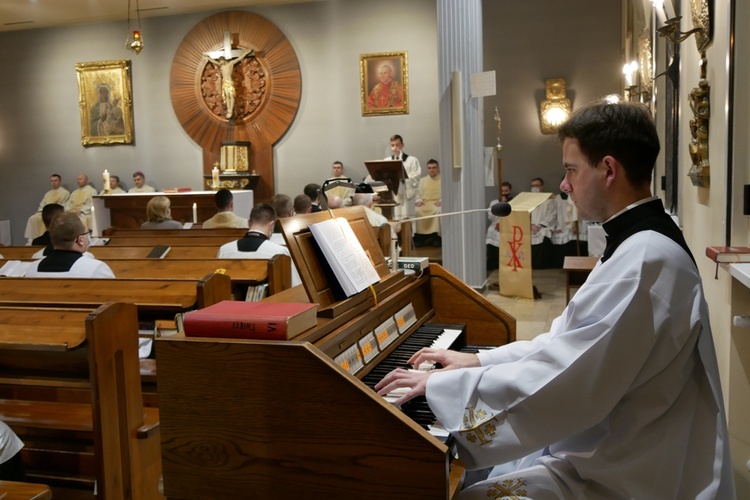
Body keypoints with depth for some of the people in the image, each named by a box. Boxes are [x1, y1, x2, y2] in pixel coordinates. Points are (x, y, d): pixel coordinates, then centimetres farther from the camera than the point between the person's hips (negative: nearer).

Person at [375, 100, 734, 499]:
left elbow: (557, 383, -29)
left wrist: (440, 385, -19)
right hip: (610, 450, 10)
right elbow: (570, 343, 13)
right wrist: (479, 361, 8)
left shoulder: (645, 261, -26)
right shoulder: (644, 244, 9)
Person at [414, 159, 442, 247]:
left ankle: (436, 236, -31)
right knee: (417, 211, -29)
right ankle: (419, 237, -28)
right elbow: (418, 194, 19)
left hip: (438, 204, -3)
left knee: (438, 211, -37)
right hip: (424, 204, 3)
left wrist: (442, 201, -18)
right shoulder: (422, 180, 23)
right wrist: (418, 201, -4)